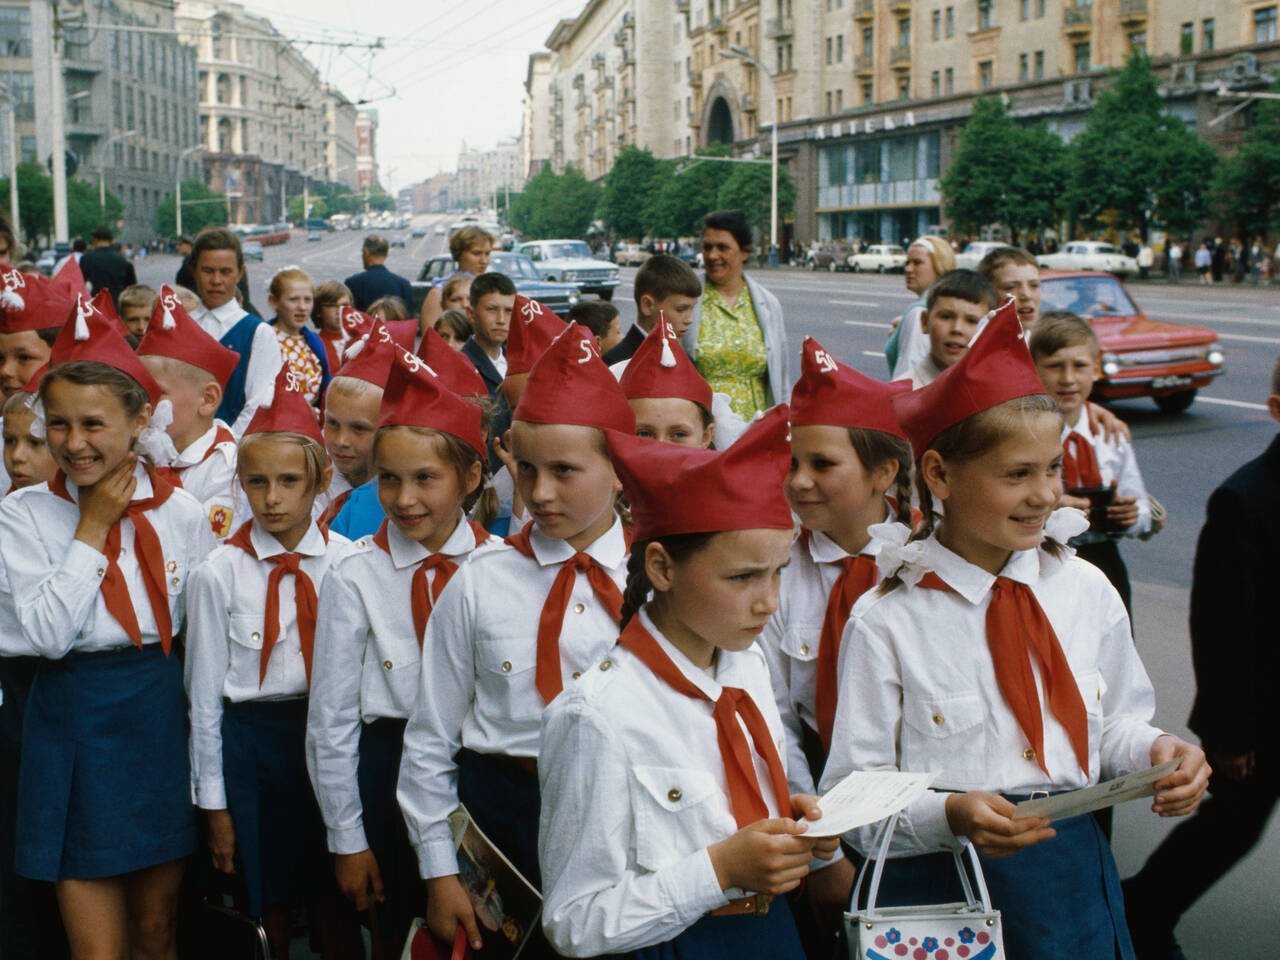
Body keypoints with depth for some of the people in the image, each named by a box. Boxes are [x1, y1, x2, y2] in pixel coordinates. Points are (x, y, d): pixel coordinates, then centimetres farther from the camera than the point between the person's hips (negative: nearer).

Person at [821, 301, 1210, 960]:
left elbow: (1112, 723, 12)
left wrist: (1155, 754, -8)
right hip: (939, 887, -3)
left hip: (1074, 880, 4)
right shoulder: (887, 622, -12)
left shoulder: (1087, 591, 1)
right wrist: (948, 816, -26)